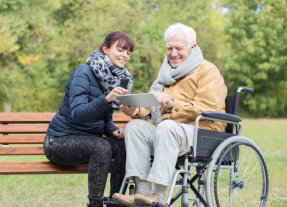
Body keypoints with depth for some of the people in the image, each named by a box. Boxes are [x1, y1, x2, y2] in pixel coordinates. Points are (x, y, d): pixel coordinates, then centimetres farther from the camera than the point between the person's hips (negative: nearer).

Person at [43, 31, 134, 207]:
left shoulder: (119, 79, 9)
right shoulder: (83, 74, -14)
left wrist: (114, 131, -8)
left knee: (124, 145, -20)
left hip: (89, 140, 7)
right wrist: (106, 99, -40)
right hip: (60, 141, -7)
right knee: (102, 147, -33)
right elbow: (77, 114, -26)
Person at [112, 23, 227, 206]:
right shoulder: (167, 72, 26)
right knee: (135, 126, -20)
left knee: (166, 126, -36)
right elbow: (151, 103, 22)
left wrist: (173, 104, -27)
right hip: (164, 131, 7)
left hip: (201, 132, -7)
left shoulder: (208, 71, 2)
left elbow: (206, 109, -13)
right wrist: (136, 110, -3)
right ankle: (142, 190, -30)